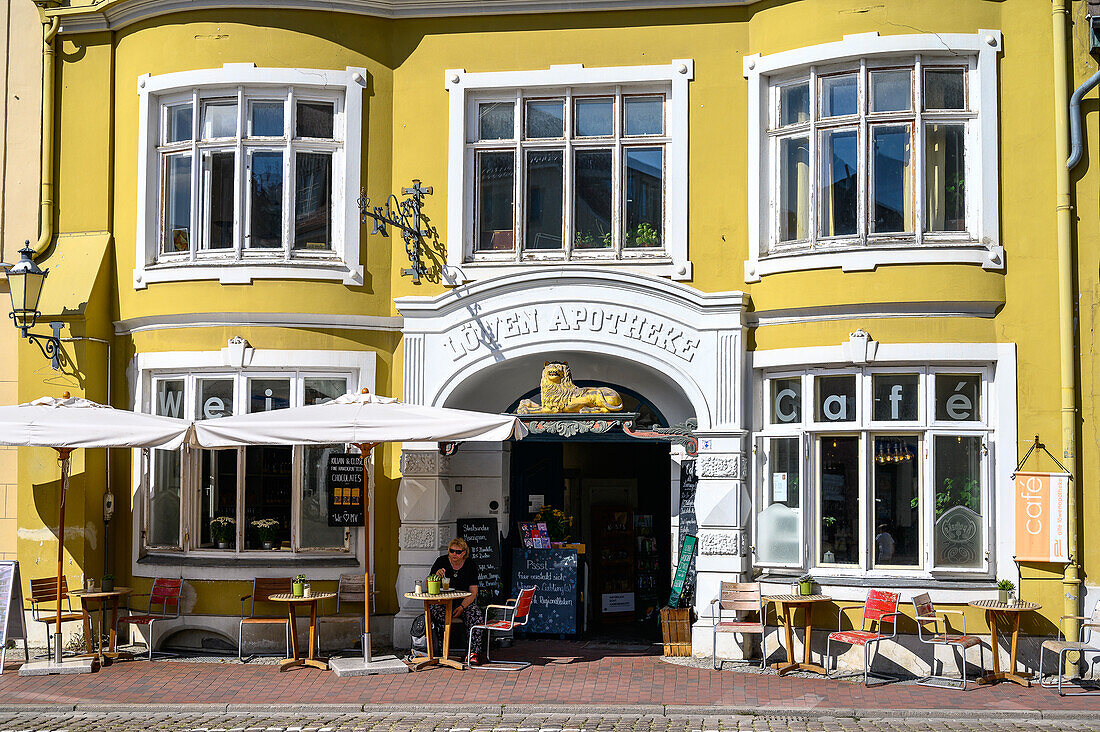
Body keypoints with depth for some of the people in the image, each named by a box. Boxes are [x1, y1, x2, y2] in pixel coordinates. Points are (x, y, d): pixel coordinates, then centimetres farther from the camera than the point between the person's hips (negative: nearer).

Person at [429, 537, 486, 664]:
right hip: (443, 601, -1)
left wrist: (462, 607, -16)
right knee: (438, 613, -34)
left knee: (476, 614, -30)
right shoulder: (441, 562, 1)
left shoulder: (471, 565, 2)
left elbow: (473, 592, 0)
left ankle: (474, 653, -27)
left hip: (465, 601, 1)